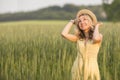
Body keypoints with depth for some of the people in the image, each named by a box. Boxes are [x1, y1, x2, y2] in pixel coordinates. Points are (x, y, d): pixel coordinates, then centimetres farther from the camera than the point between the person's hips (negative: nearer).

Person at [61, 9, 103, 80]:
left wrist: (96, 26, -8)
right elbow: (64, 34, -11)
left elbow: (96, 38, -29)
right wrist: (72, 21, 5)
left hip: (91, 70, -3)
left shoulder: (99, 36, -3)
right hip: (77, 70, 3)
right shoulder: (78, 37, 5)